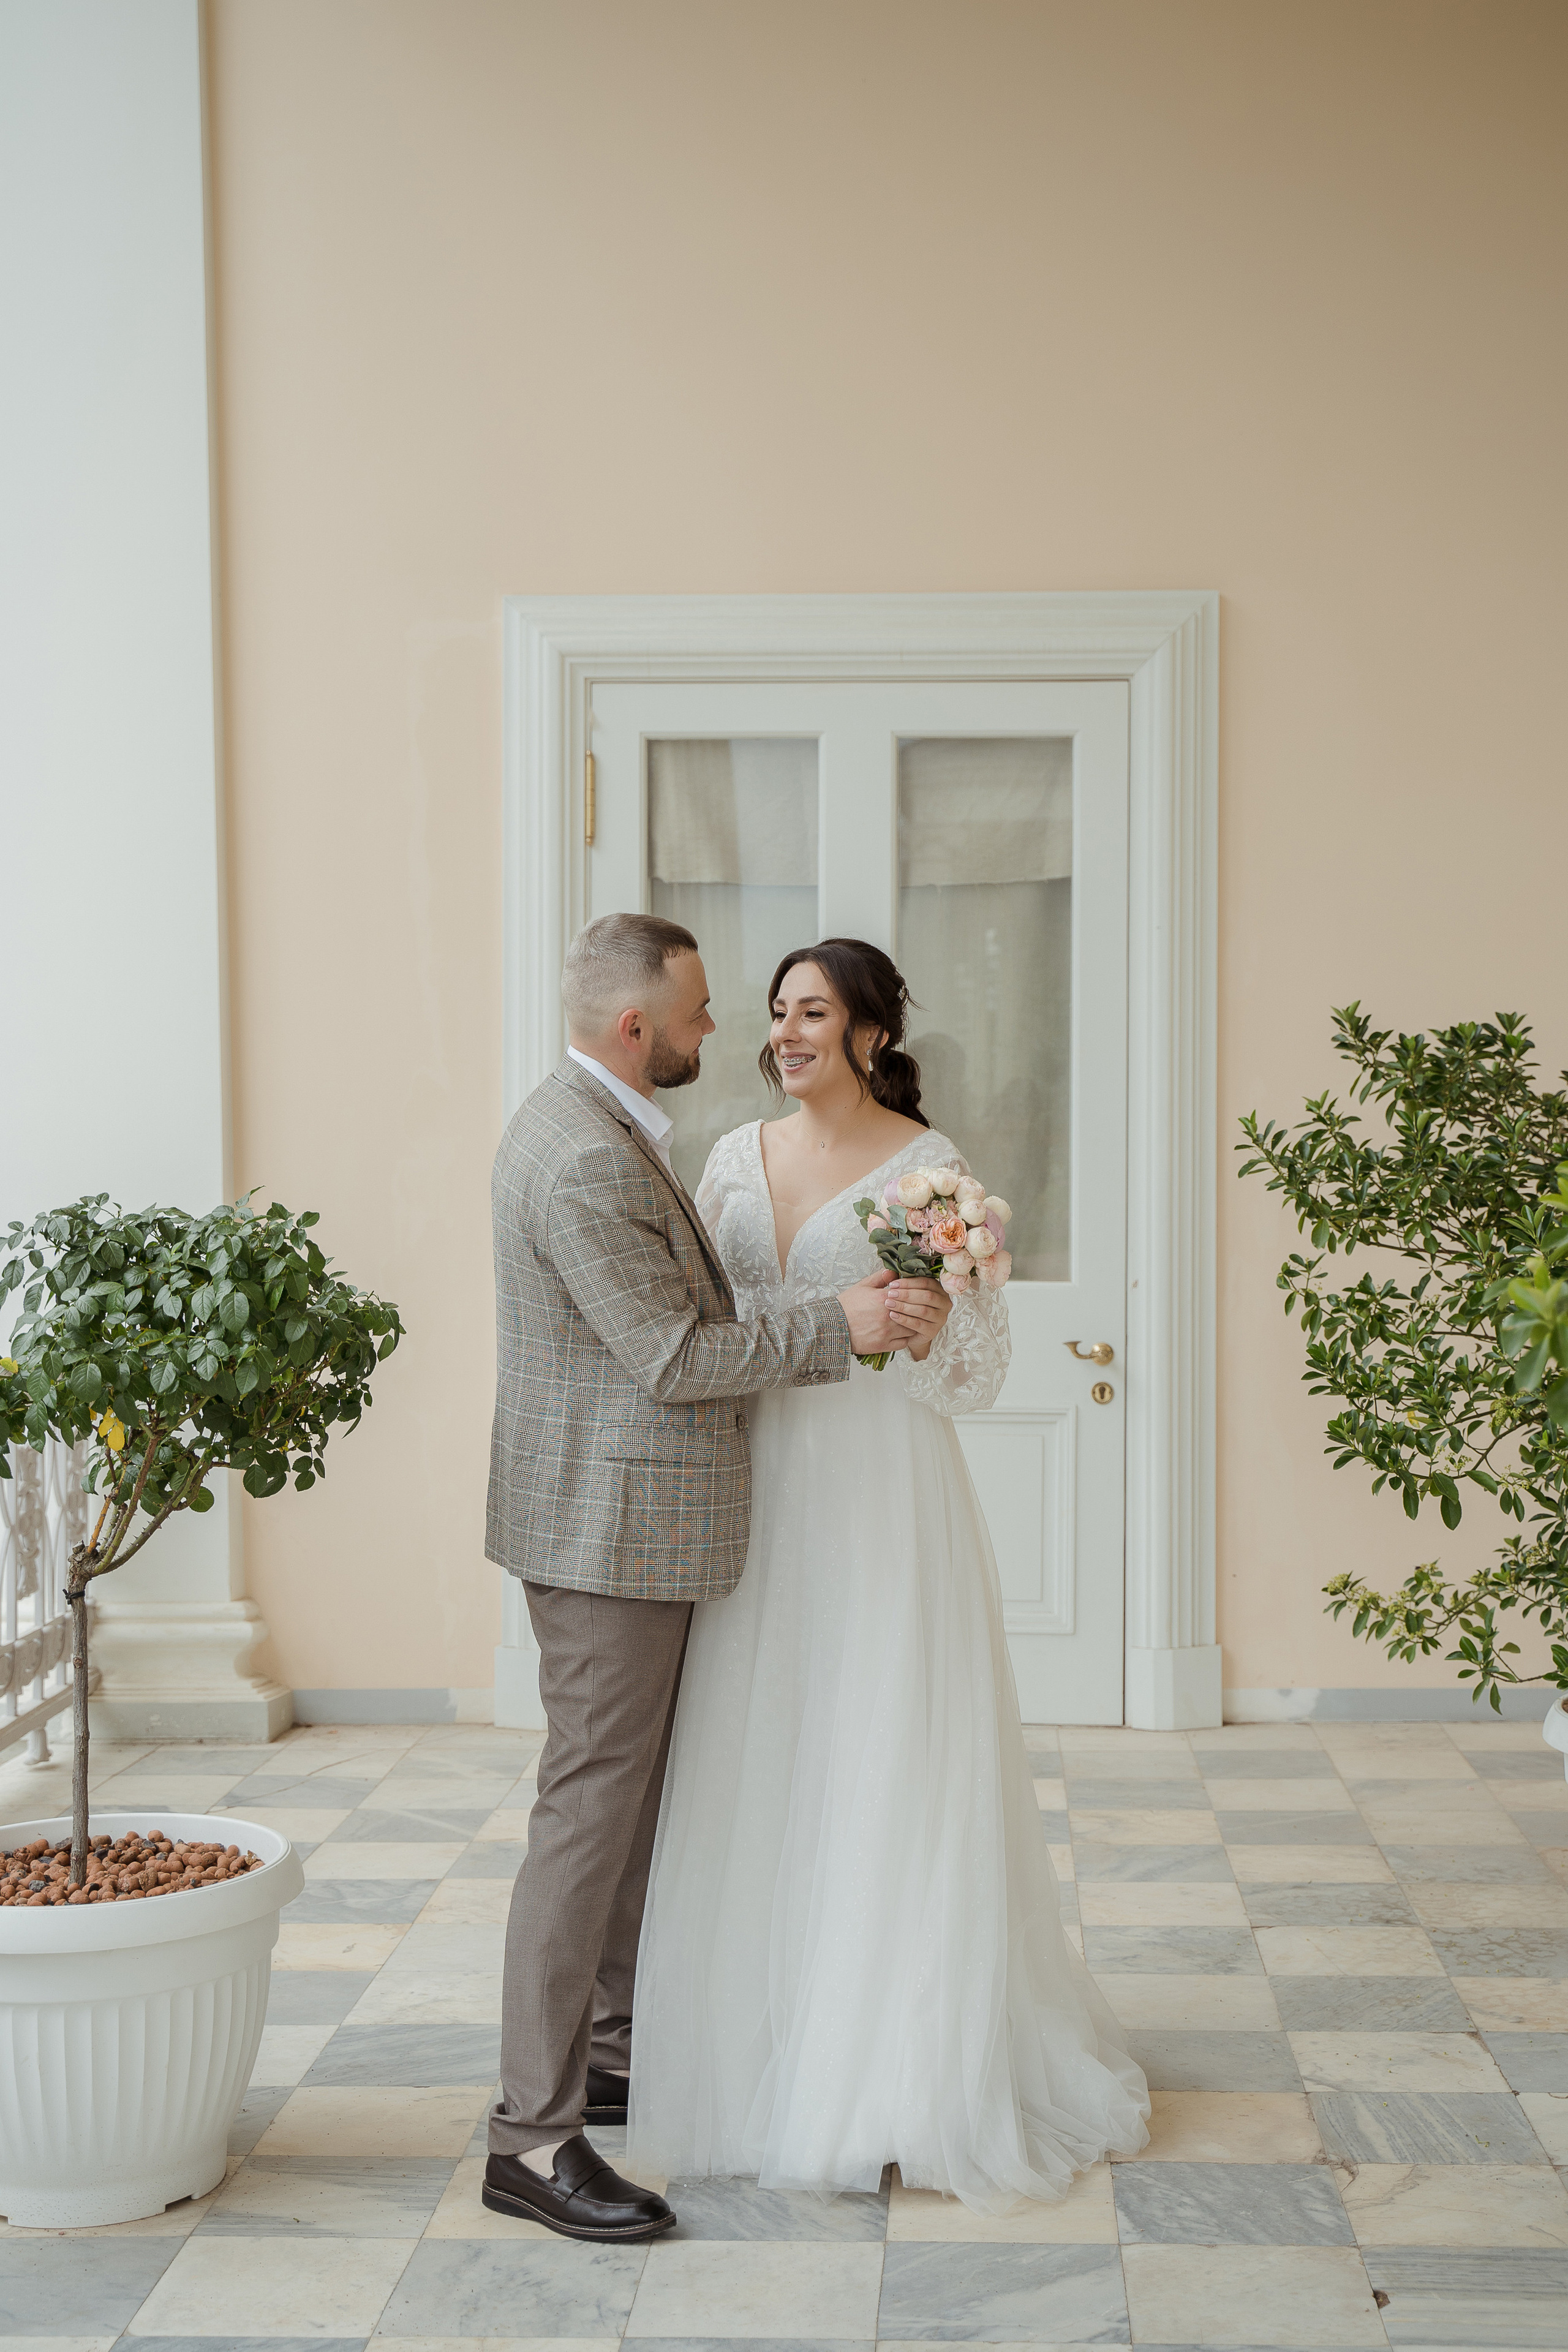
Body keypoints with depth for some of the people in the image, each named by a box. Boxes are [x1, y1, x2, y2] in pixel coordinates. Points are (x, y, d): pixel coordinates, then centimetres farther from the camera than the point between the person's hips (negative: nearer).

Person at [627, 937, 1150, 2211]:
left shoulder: (930, 1165, -5)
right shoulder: (738, 1157, 10)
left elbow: (974, 1361, -5)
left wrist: (923, 1312, -24)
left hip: (881, 1494, -5)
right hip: (757, 1493, 5)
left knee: (882, 1767, -1)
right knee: (755, 1766, 8)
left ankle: (900, 2069, 11)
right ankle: (761, 2045, 22)